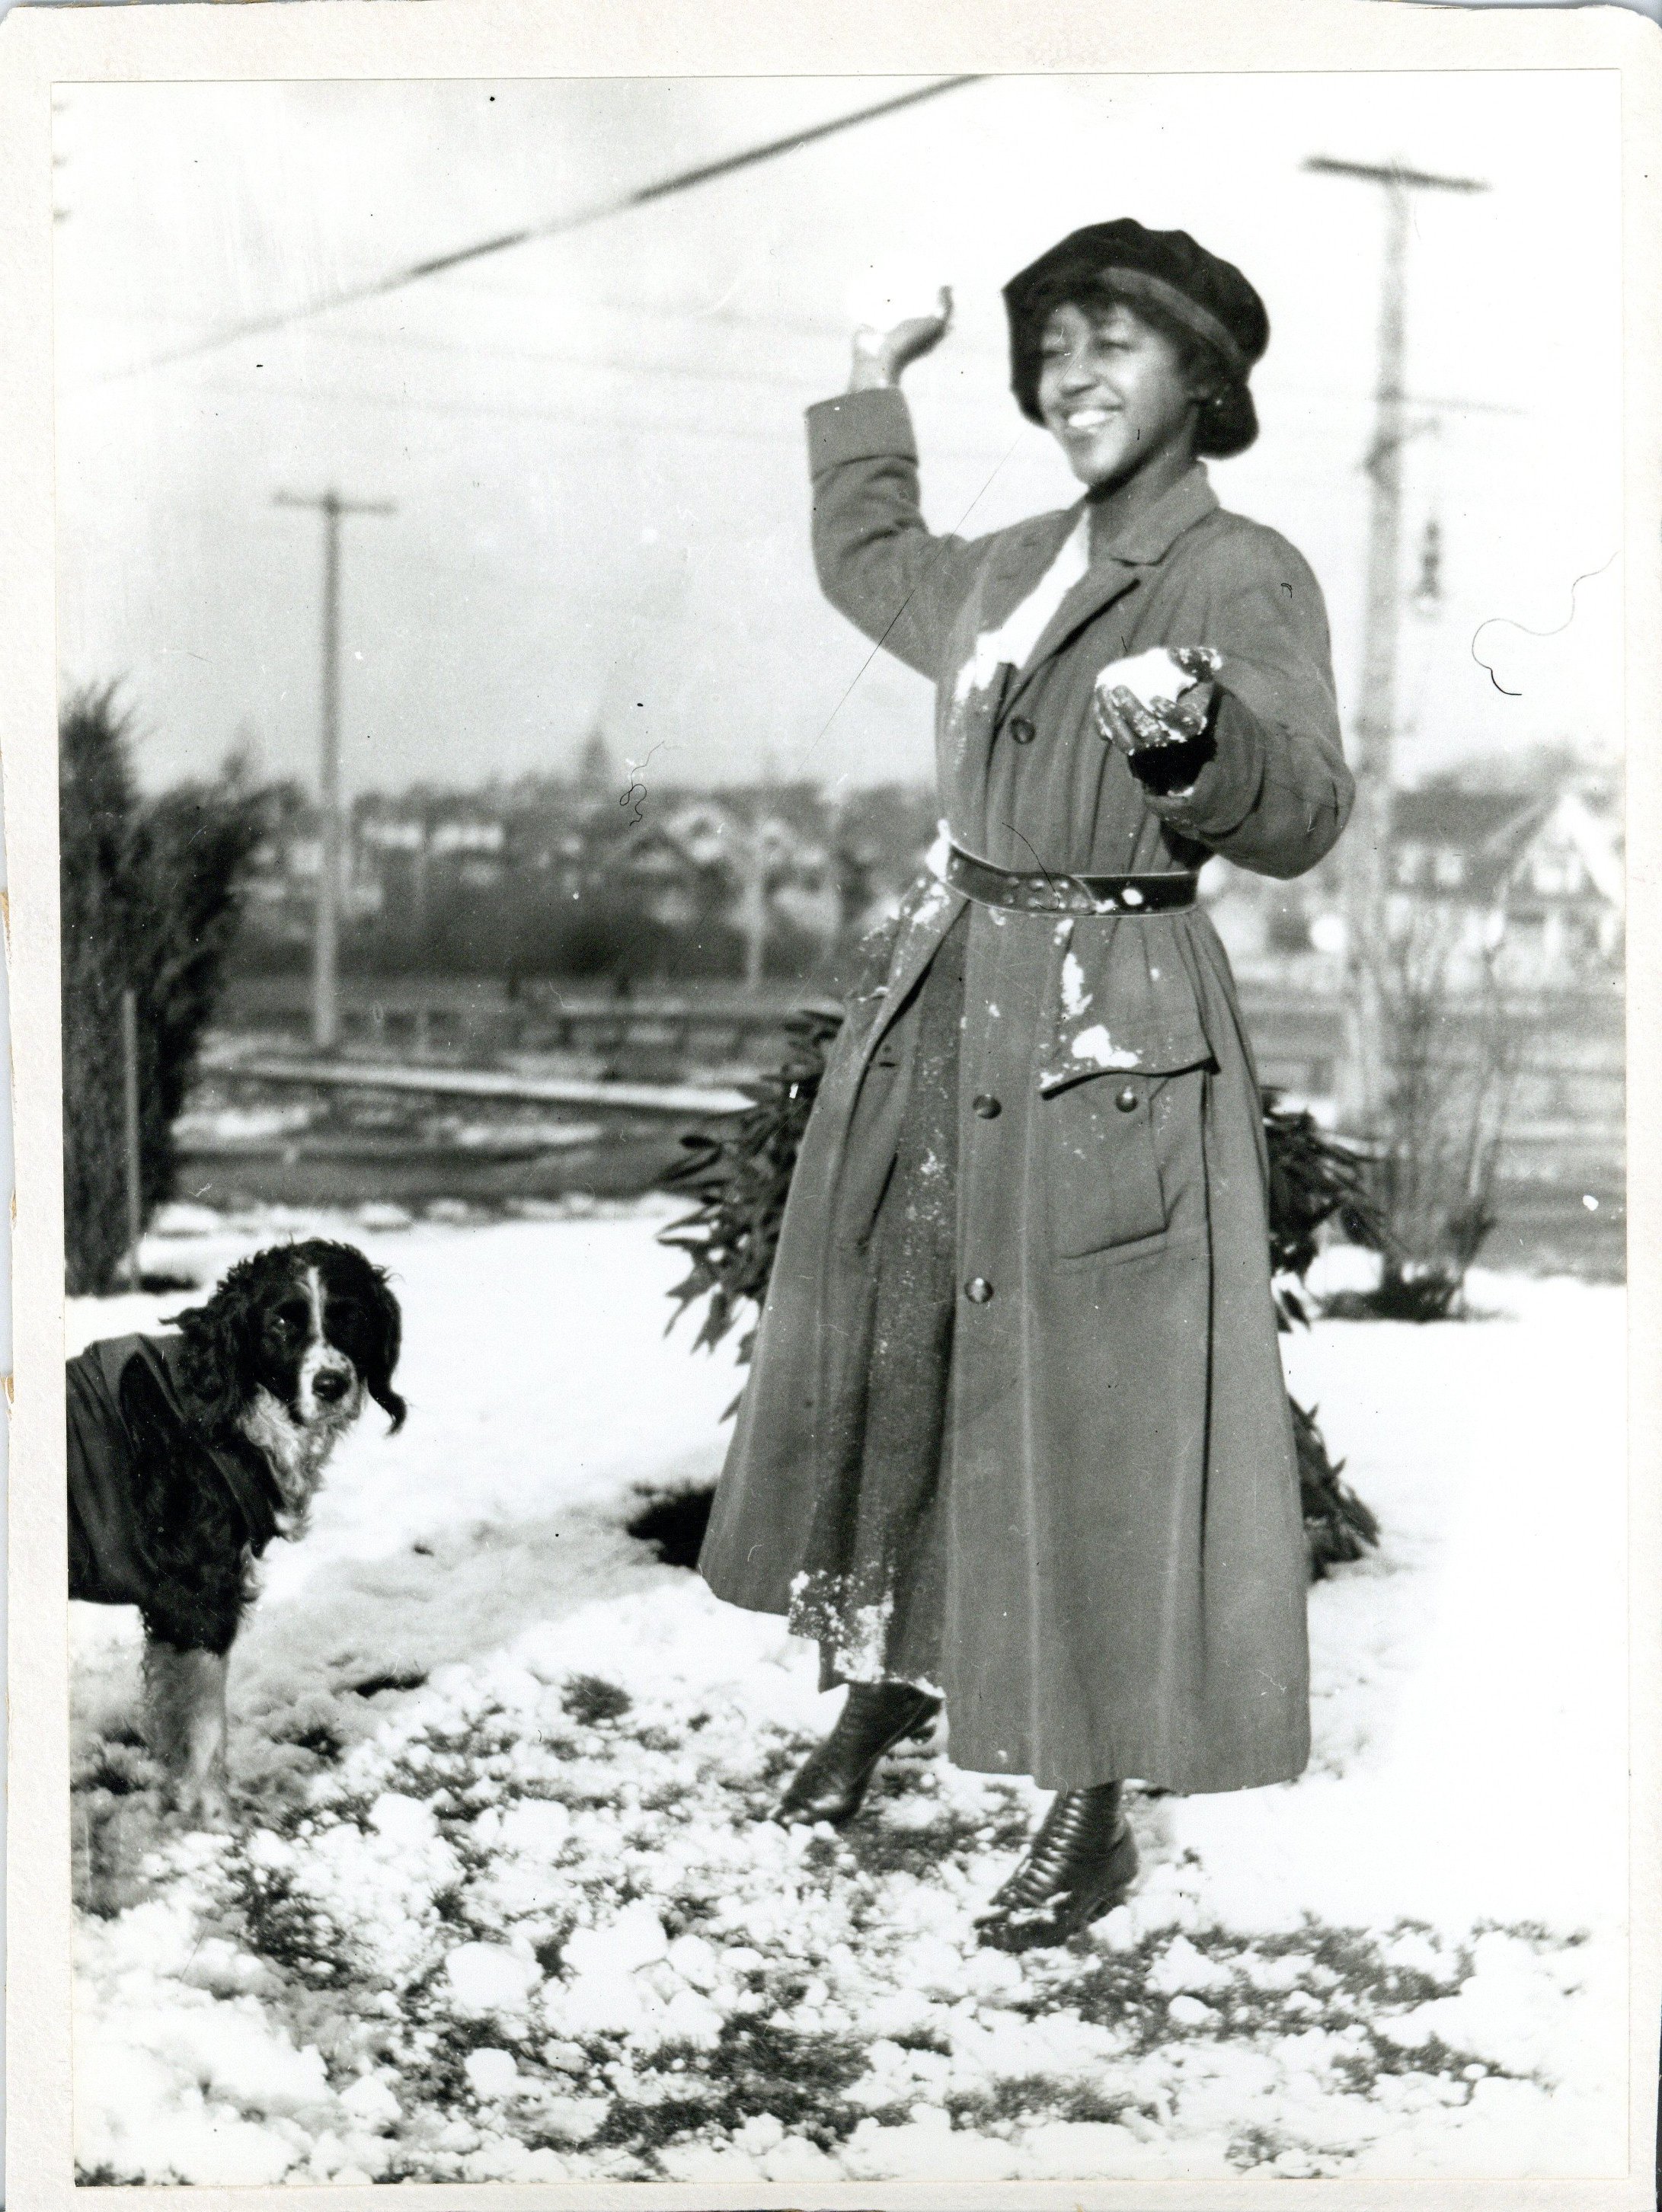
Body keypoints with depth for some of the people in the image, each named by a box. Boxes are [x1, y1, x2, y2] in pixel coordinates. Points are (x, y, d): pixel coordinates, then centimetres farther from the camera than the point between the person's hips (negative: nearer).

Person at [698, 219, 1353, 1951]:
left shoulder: (1247, 578, -7)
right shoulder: (1011, 571, 13)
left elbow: (1300, 817, -18)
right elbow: (868, 564, 35)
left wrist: (1199, 732, -37)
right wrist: (872, 384, 36)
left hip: (1115, 1029, -7)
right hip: (940, 1005, 7)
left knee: (1097, 1411, -4)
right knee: (888, 1353, 12)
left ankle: (1091, 1816, 7)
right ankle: (885, 1682, 31)